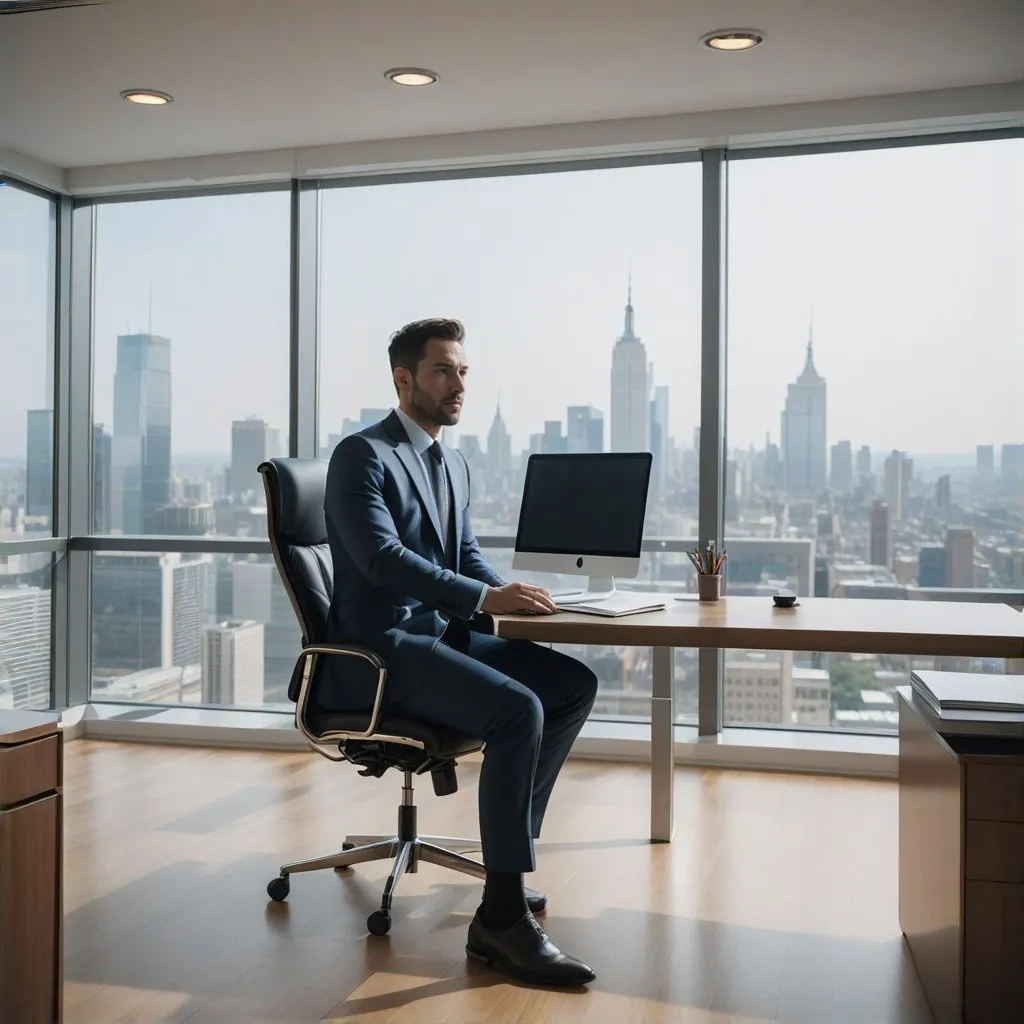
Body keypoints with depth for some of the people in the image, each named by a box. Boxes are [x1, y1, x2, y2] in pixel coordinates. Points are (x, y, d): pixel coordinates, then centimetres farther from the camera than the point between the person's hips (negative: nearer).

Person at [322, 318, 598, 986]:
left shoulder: (455, 464, 18)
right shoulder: (362, 456, -10)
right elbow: (382, 557, -23)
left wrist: (507, 592, -2)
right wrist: (486, 599, -29)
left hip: (443, 635, 9)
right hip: (380, 650, -9)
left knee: (575, 683, 0)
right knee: (517, 709, -28)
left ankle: (510, 854, 7)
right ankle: (502, 917, -22)